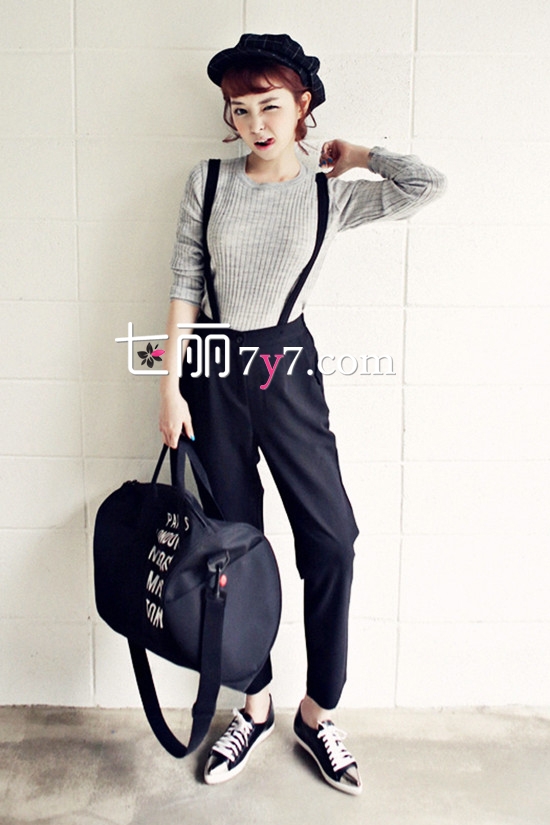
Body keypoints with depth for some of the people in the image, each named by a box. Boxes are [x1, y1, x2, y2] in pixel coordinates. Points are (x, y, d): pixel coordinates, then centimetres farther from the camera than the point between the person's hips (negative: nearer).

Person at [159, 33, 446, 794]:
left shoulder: (331, 196, 1)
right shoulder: (208, 182, 3)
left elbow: (427, 185, -12)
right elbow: (185, 288, 2)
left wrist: (358, 155, 3)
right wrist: (171, 384, -2)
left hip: (289, 368, 0)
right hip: (215, 369, 1)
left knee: (331, 539, -3)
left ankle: (317, 712, 18)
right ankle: (256, 704, 27)